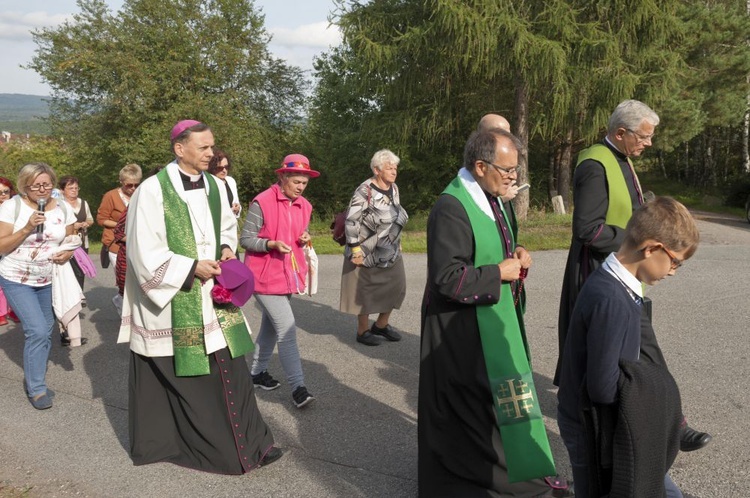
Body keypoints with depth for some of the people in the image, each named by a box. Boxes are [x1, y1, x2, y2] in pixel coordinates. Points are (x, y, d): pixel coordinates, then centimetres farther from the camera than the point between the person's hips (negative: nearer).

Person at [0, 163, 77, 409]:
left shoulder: (63, 209, -2)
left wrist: (69, 252, -13)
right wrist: (27, 229, -26)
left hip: (49, 280, 4)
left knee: (46, 331, 10)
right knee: (37, 331, -14)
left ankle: (34, 379, 32)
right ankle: (36, 389, 1)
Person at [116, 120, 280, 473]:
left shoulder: (214, 186, 5)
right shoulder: (153, 190, -14)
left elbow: (228, 225, 21)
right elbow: (145, 253, -15)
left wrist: (227, 249, 1)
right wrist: (192, 267, -19)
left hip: (211, 297, 6)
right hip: (171, 302, -5)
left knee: (229, 367, 6)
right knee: (172, 374, 7)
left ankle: (248, 442, 17)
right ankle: (161, 440, 29)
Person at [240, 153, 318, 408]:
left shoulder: (304, 206, 7)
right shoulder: (262, 202, -15)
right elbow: (245, 239, -13)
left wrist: (304, 239, -3)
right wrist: (272, 244, -27)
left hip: (288, 275, 8)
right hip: (265, 276, -7)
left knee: (271, 326, 18)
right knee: (287, 329, -12)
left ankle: (258, 371, 35)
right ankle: (298, 387, -8)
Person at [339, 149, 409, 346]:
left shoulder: (394, 188, 5)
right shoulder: (364, 191, -18)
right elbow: (351, 221, -20)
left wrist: (397, 241, 17)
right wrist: (355, 249, -21)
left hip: (390, 251, 7)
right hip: (368, 252, -7)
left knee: (396, 286, 10)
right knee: (366, 291, 5)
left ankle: (381, 325, 29)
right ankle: (362, 331, 22)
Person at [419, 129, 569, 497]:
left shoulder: (491, 198, 7)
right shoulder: (451, 208, -23)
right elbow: (447, 277, -26)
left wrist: (516, 255, 0)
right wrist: (499, 272, -18)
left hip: (494, 319, 9)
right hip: (464, 329, -9)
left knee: (496, 398, 18)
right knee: (472, 405, 4)